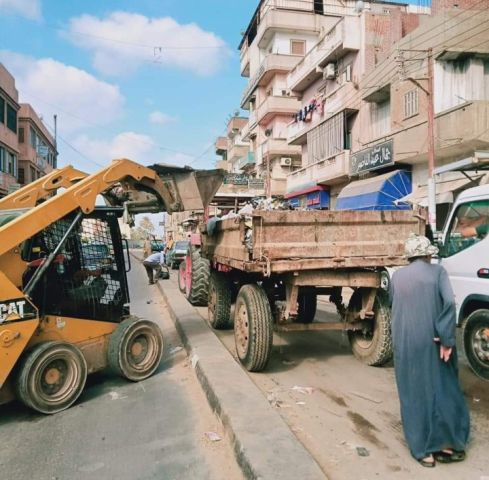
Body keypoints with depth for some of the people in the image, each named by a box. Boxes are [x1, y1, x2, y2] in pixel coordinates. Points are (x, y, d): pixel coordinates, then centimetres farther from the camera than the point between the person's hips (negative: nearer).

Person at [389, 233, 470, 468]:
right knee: (443, 389, 15)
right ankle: (451, 444, 22)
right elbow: (449, 302, -15)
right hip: (432, 342, -1)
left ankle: (424, 450, 17)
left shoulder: (397, 276, 6)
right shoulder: (437, 271, -2)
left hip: (405, 343, 1)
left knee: (414, 395, 10)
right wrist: (447, 339, -13)